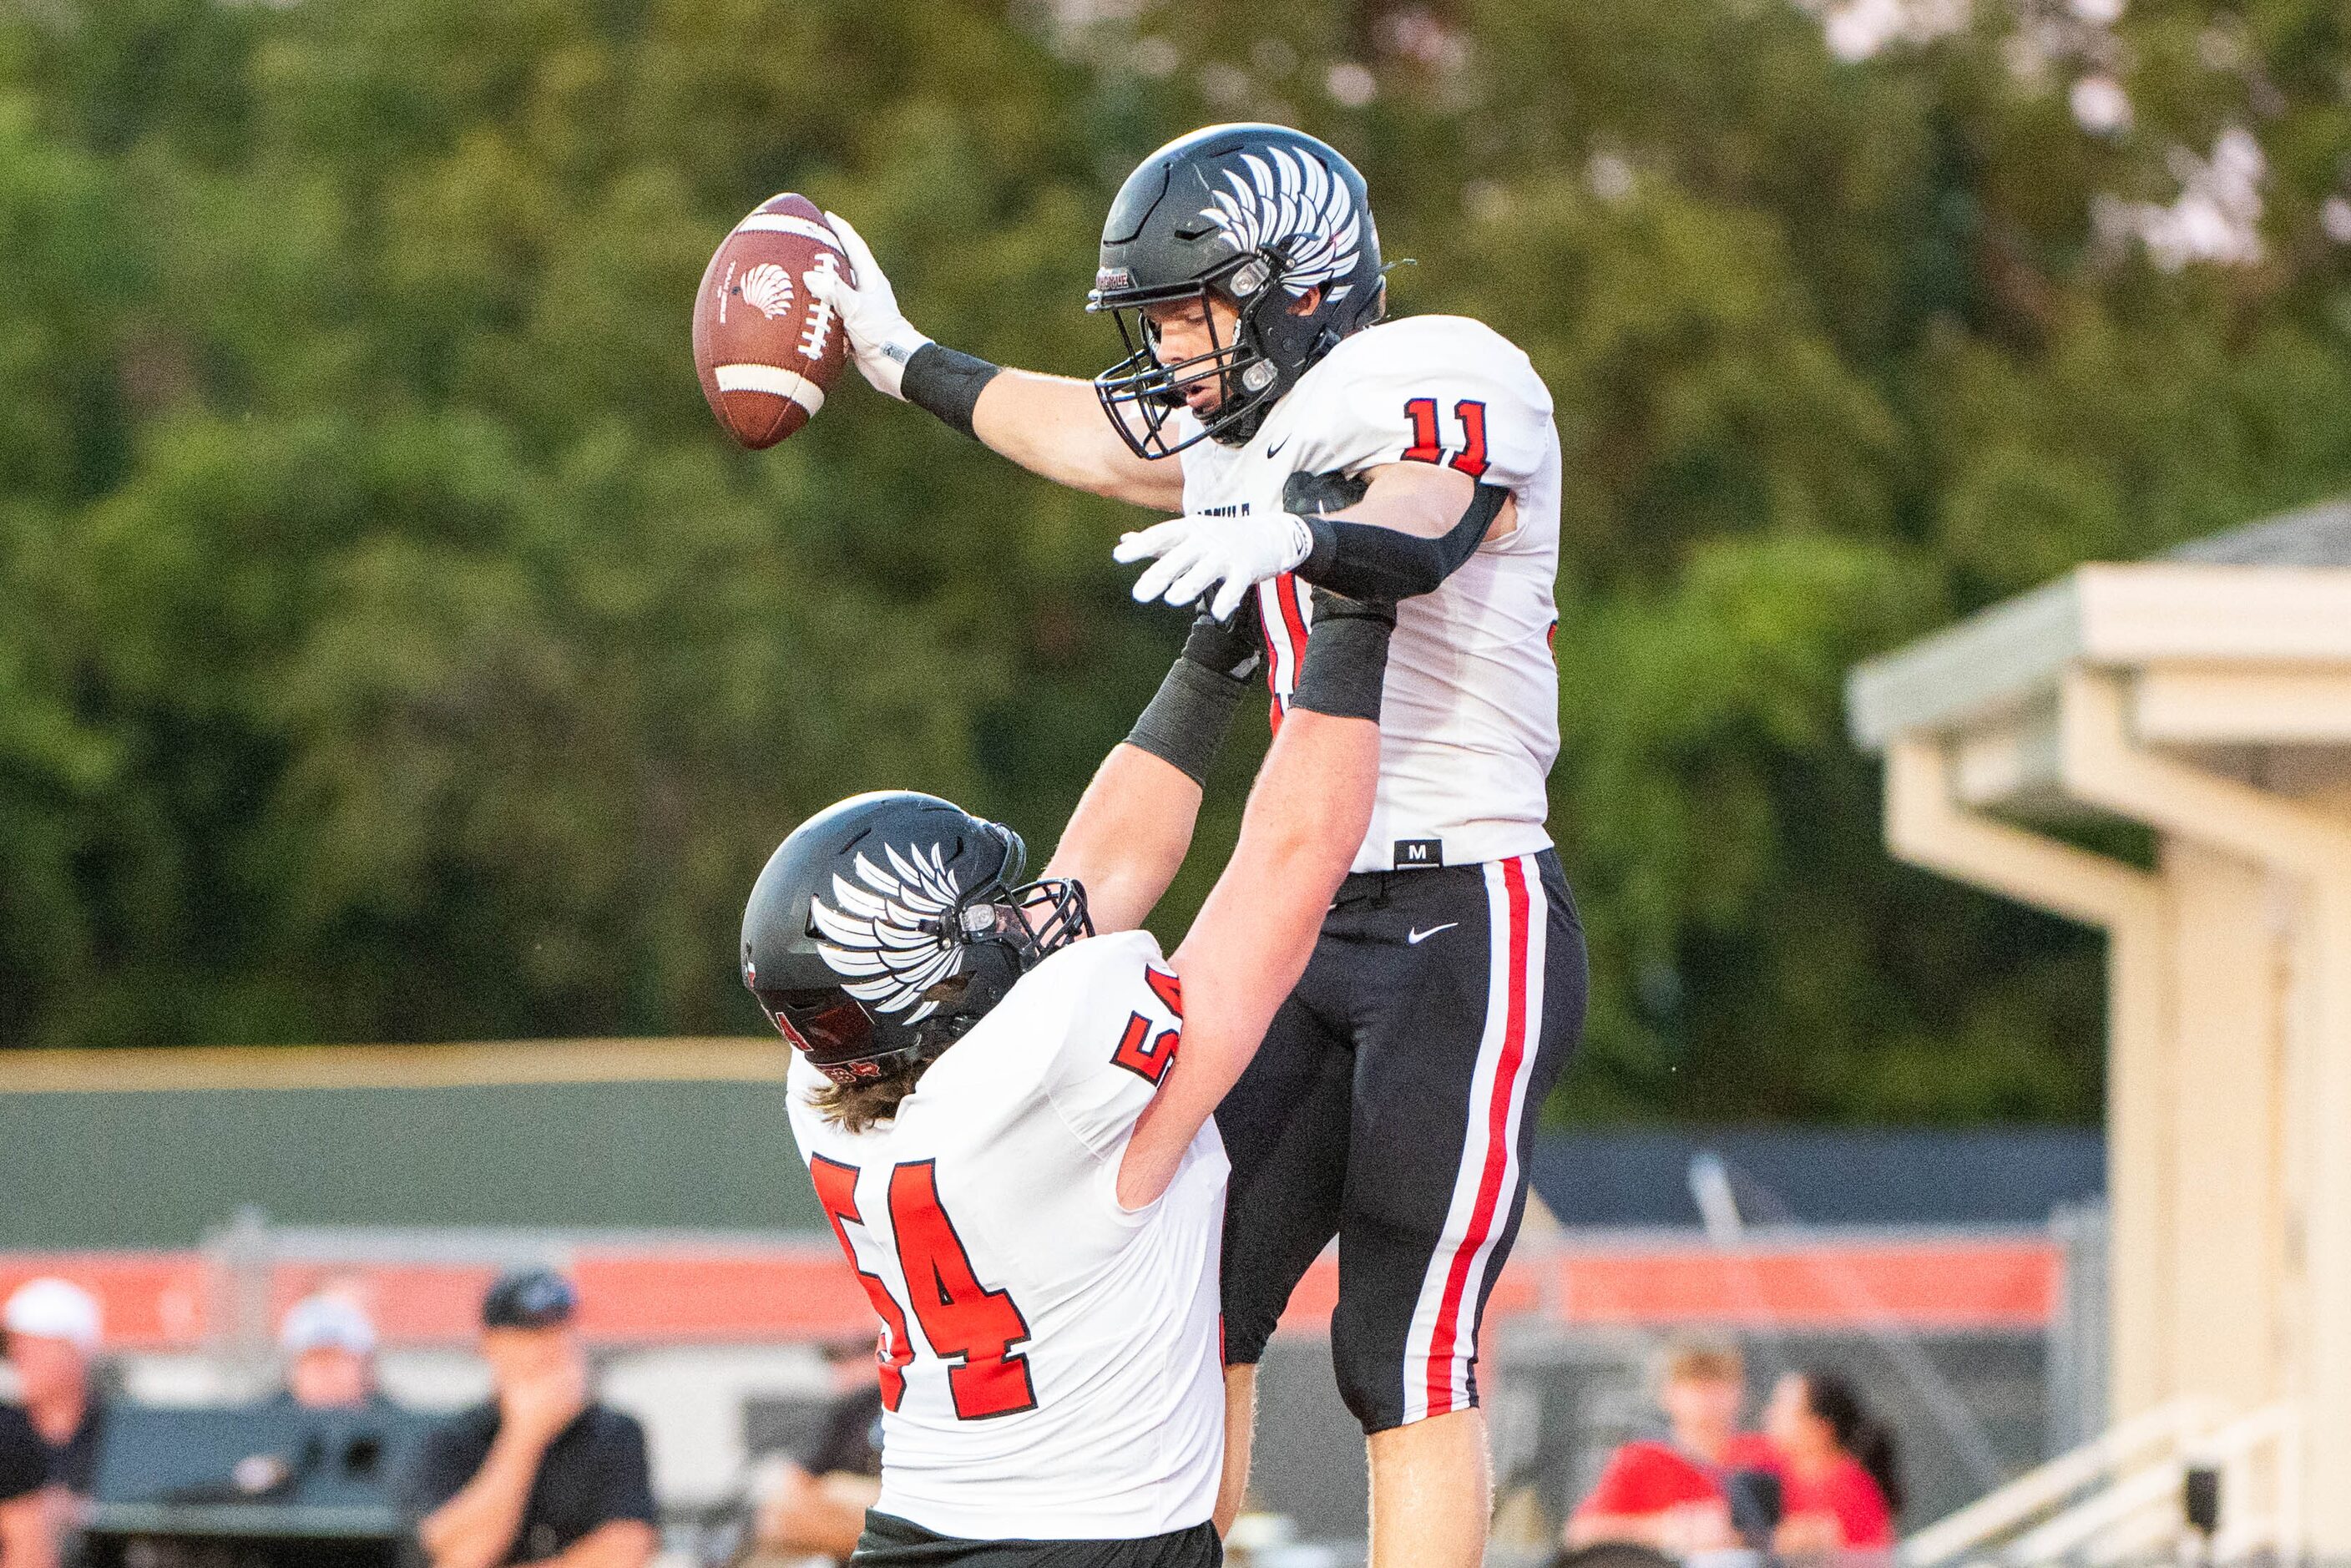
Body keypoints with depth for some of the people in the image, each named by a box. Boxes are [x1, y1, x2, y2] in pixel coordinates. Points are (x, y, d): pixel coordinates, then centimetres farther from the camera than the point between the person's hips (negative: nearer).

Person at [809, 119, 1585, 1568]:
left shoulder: (1448, 376, -10)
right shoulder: (1259, 441, 16)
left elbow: (1418, 531, -31)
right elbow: (1110, 443, 37)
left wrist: (1294, 534, -52)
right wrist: (908, 363, 48)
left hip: (1468, 922, -9)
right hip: (1311, 921, 9)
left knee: (1408, 1354, -12)